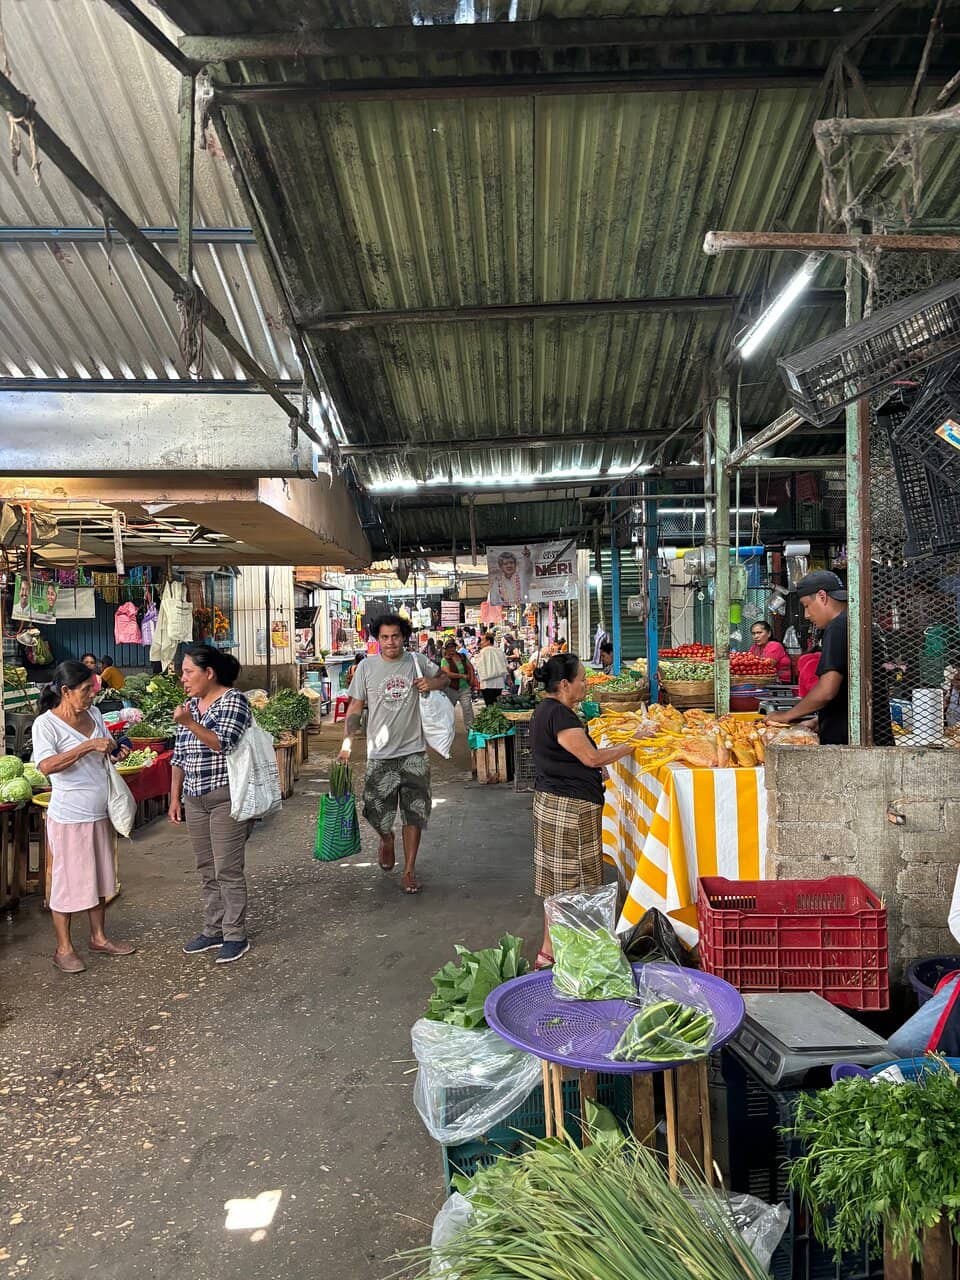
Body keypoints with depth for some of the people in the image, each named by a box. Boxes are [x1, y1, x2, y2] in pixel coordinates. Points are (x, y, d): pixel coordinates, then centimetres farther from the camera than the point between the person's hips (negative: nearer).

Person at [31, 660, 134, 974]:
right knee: (68, 880, 5)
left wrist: (117, 753, -3)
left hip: (100, 813, 7)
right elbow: (46, 765, -30)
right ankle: (64, 948, 21)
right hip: (69, 817, -7)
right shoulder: (46, 723, -16)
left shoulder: (94, 714, 4)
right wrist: (88, 746, -32)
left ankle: (98, 938, 32)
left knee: (99, 876, 17)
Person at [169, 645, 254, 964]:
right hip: (195, 800, 7)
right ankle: (213, 930, 26)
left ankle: (236, 936, 9)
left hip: (226, 797, -7)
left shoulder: (233, 701, -10)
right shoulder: (190, 705, 11)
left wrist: (190, 724, -30)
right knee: (207, 870, 14)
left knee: (228, 870, -2)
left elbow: (224, 745, -21)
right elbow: (180, 756, 15)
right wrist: (175, 797, 12)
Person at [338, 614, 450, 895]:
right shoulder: (366, 667, -1)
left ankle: (409, 870, 21)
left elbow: (445, 678, 16)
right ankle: (387, 840, 39)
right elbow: (355, 707, 2)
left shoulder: (417, 662, 1)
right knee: (376, 813, 2)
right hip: (380, 755, 0)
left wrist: (432, 683, -7)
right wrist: (347, 743, -9)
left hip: (414, 753, 1)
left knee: (414, 814, 5)